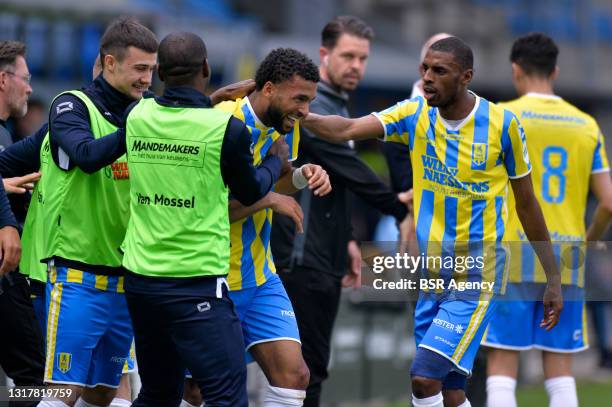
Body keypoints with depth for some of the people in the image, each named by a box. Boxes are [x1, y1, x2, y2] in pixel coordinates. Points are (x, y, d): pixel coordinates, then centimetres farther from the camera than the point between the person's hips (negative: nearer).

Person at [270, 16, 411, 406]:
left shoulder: (335, 107, 17)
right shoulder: (313, 107, -14)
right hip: (304, 260, -10)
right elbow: (353, 172, -17)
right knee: (307, 369, -11)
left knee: (311, 367, 11)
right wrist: (401, 209, -7)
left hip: (324, 260, 10)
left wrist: (346, 241, 18)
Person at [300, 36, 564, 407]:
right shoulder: (415, 115, -1)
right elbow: (347, 129, -16)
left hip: (477, 279, -4)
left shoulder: (502, 124, -8)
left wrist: (554, 280, 6)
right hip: (431, 276, 4)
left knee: (425, 377, -18)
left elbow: (527, 204, 1)